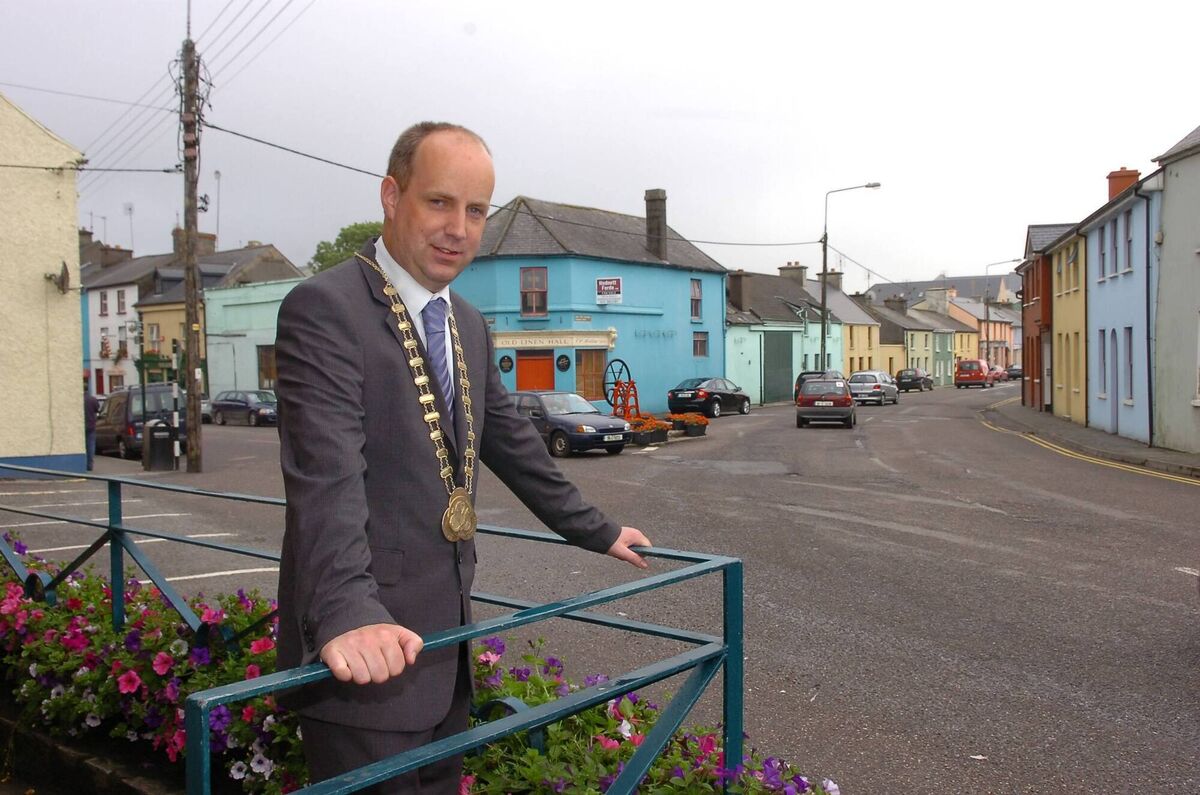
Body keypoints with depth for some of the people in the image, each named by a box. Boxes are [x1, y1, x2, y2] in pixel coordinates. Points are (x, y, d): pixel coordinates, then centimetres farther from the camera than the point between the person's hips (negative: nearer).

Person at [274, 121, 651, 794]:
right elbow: (327, 472, -26)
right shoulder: (324, 308, -14)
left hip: (445, 640, 8)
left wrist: (598, 531, 23)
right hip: (365, 646, -8)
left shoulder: (469, 324, 12)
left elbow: (512, 439, 19)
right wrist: (346, 614, -38)